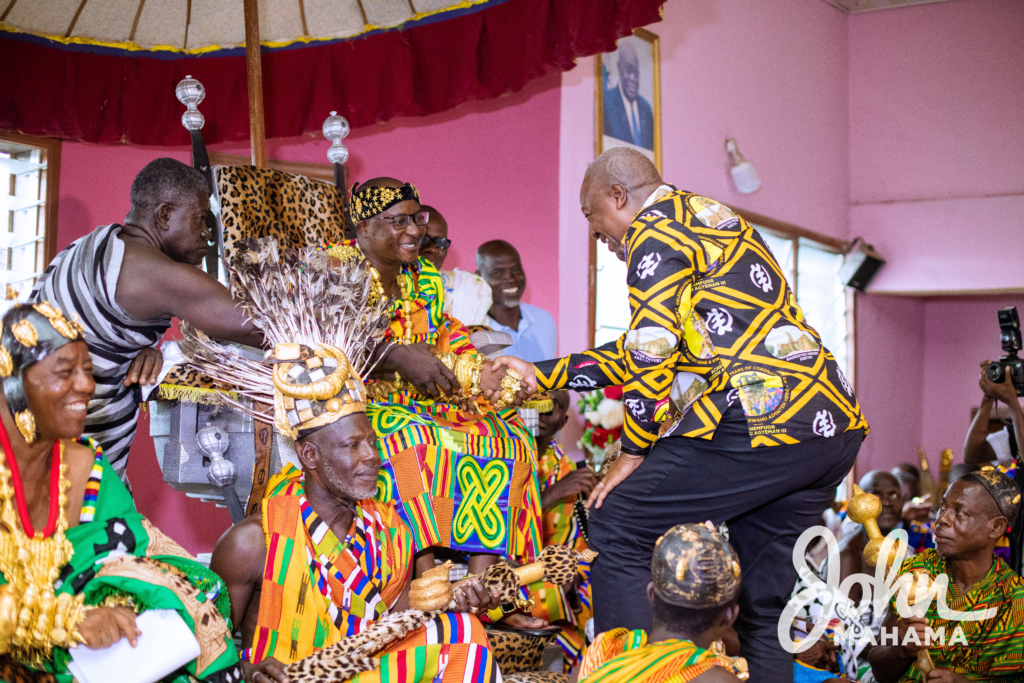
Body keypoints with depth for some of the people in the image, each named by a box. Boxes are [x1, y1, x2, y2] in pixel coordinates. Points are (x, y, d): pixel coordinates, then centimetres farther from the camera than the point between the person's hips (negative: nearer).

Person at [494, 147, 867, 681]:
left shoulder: (655, 230, -1)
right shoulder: (708, 220, 28)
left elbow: (650, 353, -11)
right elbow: (641, 350, 31)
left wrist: (632, 453, 0)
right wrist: (542, 375, 33)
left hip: (761, 418, -10)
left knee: (618, 526, -1)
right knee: (763, 604, 13)